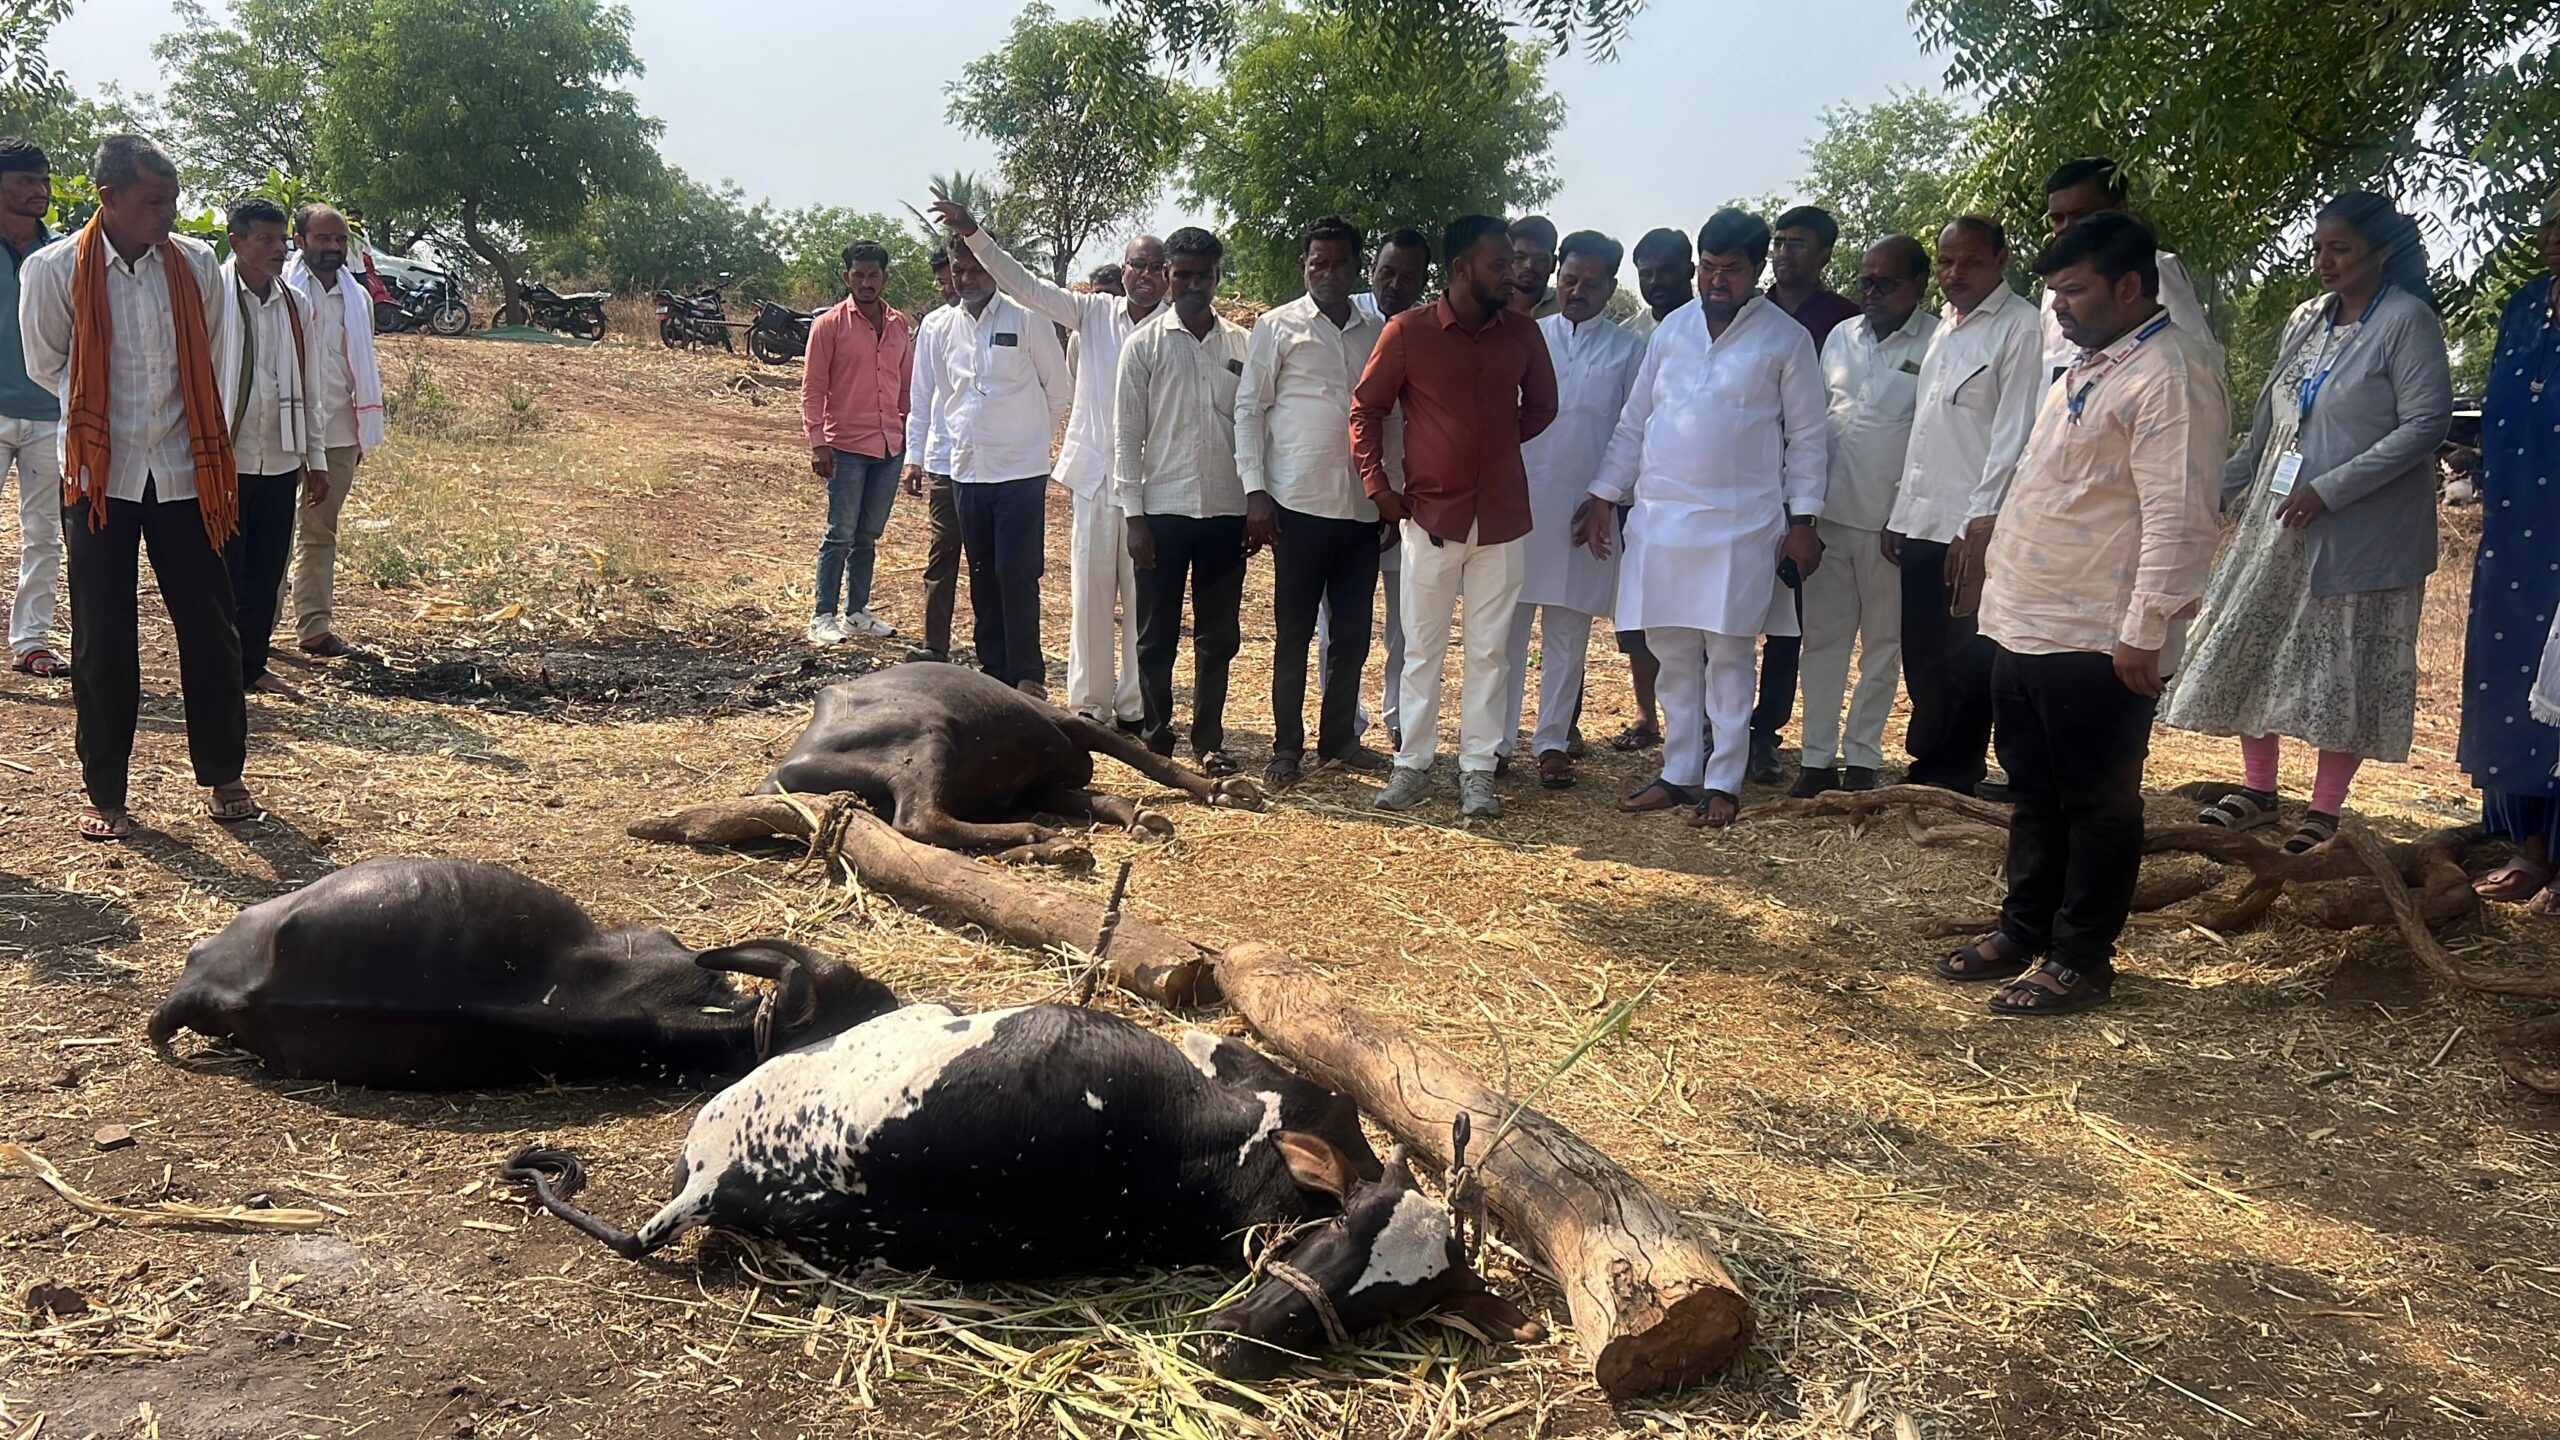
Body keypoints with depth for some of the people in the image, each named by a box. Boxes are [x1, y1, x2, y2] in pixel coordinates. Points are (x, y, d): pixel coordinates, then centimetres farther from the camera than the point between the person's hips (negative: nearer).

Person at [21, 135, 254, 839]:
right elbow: (47, 366, 5)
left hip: (184, 473, 2)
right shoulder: (53, 270, -7)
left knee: (210, 627, 5)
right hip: (100, 476, -2)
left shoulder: (196, 264, 0)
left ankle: (224, 776, 20)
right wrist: (106, 414, 6)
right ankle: (105, 794, 16)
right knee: (103, 639, 4)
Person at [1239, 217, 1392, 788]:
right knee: (1293, 632, 3)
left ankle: (1339, 738, 23)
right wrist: (1254, 490, -8)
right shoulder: (1278, 327, 1)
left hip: (1362, 505, 4)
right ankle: (1287, 748, 12)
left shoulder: (1378, 332, 11)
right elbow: (1249, 408, 0)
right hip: (1300, 503, -3)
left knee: (1354, 631, 9)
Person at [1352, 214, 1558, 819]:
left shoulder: (1522, 333, 3)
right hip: (1430, 514, -2)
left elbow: (1542, 405, 17)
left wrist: (1497, 444, 7)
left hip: (1501, 518, 2)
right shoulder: (1407, 332, -6)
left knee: (1488, 650, 6)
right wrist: (1378, 486, -3)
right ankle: (1412, 764, 17)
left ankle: (1477, 769, 14)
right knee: (1422, 648, 7)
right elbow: (1366, 410, 2)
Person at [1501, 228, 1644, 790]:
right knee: (1506, 628, 2)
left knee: (1568, 634, 6)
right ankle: (1495, 741, 8)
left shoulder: (1628, 351, 6)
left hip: (1586, 510, -1)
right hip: (1517, 503, 1)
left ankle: (1553, 742, 15)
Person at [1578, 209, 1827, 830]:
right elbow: (1634, 420, 13)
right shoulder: (1674, 327, 10)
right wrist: (1604, 494, 8)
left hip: (1741, 525, -4)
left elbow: (1806, 437, 1)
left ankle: (1723, 781, 9)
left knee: (1729, 654, 1)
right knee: (1672, 652, 8)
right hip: (1660, 516, 4)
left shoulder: (1786, 339, 0)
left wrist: (1803, 520, -4)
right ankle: (1679, 771, 19)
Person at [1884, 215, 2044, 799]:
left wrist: (1983, 522, -18)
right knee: (1923, 662, 11)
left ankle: (1950, 779, 9)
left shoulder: (2020, 327, -7)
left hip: (1975, 530, -8)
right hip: (1923, 524, 8)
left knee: (1966, 663, -2)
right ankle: (1931, 772, 21)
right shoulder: (1944, 328, 18)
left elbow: (2014, 433, -14)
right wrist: (1901, 512, 15)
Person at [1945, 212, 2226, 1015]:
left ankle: (2080, 961, 14)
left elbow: (2178, 517, -21)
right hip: (2027, 624, 10)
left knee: (2096, 805, 3)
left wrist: (2144, 632, -23)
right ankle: (2023, 932, 31)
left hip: (2096, 640, -10)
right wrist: (1997, 544, 20)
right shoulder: (2091, 366, 16)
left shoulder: (2170, 375, -15)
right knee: (2032, 793, 19)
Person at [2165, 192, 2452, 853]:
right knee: (2250, 648, 9)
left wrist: (2330, 489, -19)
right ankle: (2257, 790, 22)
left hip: (2358, 531, -7)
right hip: (2277, 520, 7)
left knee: (2345, 665, 2)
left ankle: (2324, 810, 11)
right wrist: (2227, 487, 17)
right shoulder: (2305, 320, 9)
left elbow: (2427, 423, -15)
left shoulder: (2406, 321, -9)